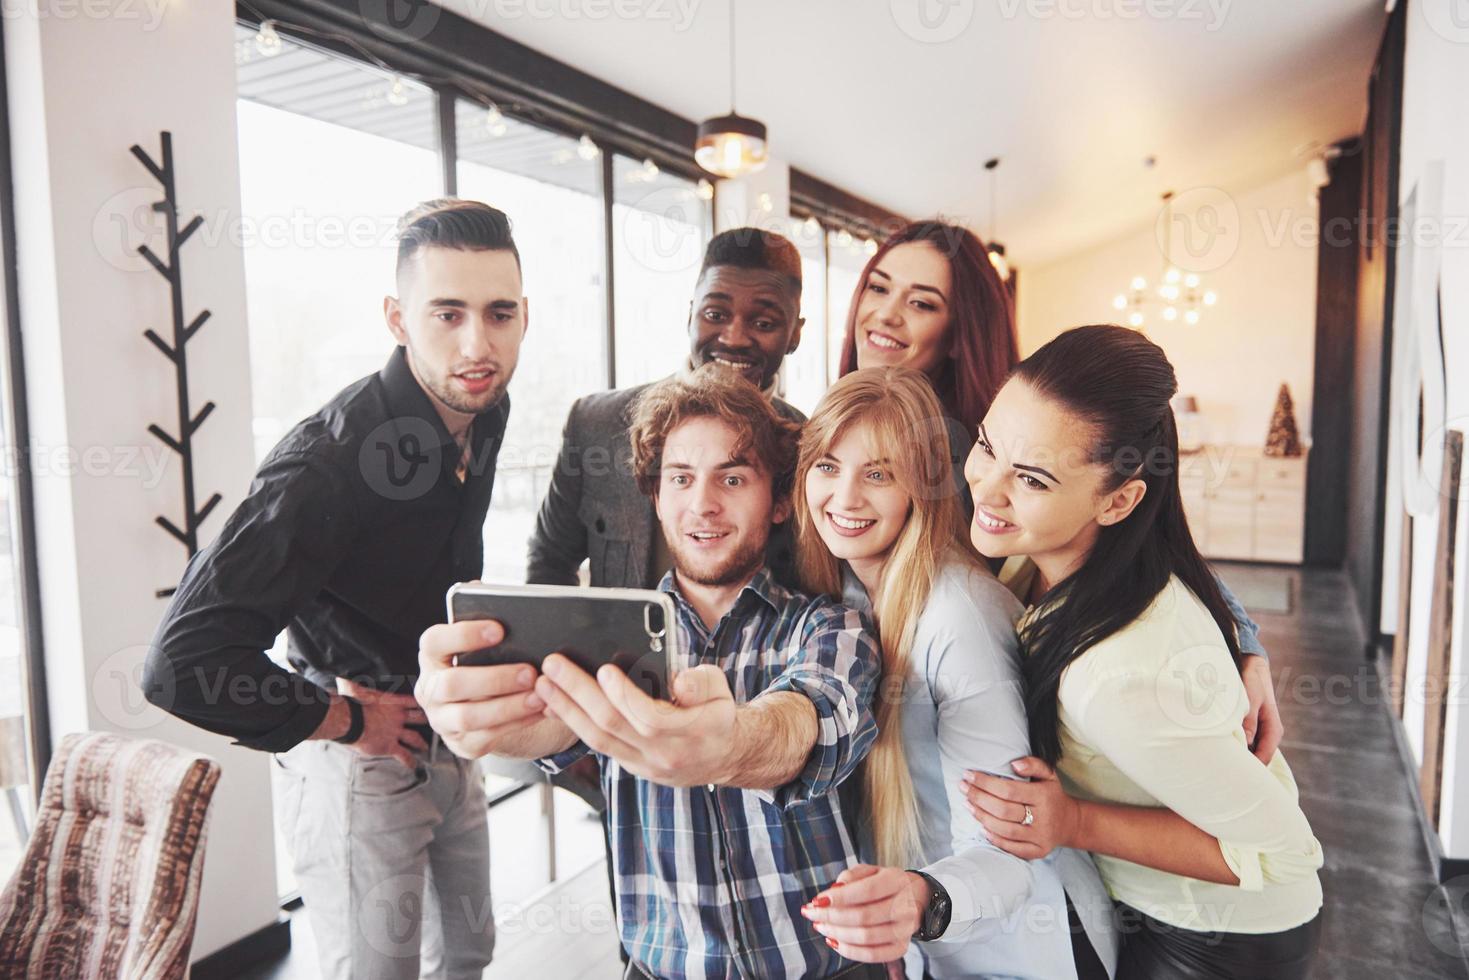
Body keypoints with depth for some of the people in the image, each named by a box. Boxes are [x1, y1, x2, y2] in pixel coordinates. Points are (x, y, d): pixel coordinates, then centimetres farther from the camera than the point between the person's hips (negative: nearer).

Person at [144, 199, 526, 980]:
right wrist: (349, 721, -21)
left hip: (449, 744, 7)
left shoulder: (484, 410, -4)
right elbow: (182, 663, -32)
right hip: (359, 765, -7)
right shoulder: (329, 459, -28)